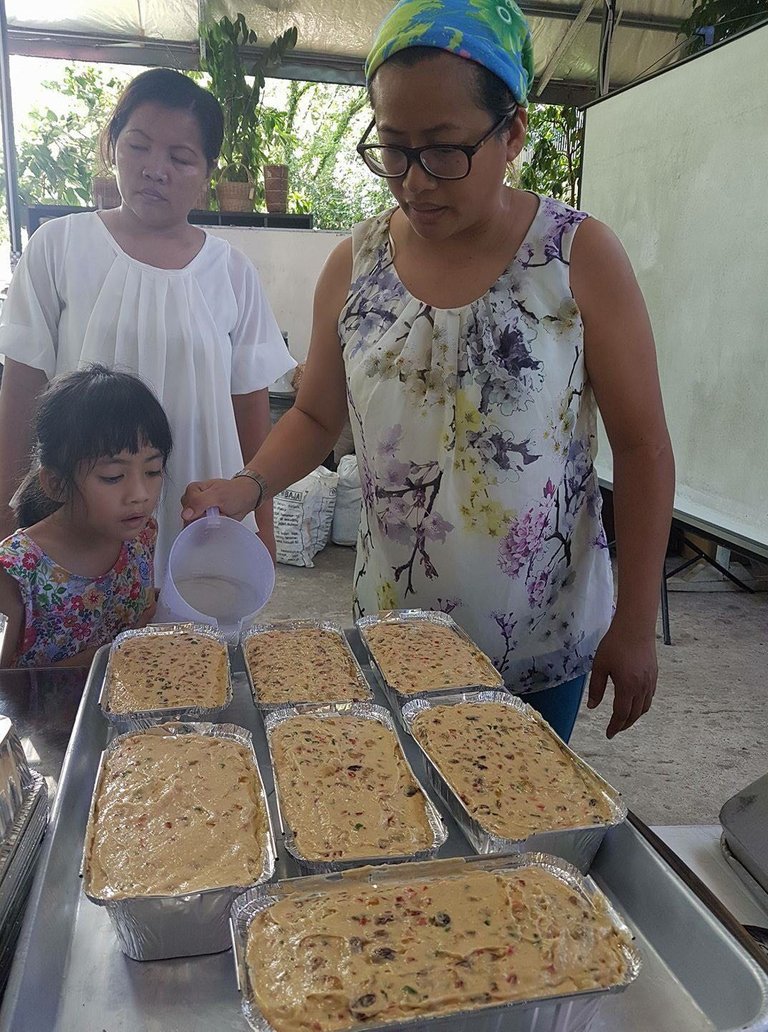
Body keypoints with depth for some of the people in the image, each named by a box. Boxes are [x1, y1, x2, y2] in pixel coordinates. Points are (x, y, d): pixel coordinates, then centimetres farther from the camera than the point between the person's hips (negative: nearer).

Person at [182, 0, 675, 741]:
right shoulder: (352, 267, -2)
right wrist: (249, 486, -12)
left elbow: (642, 447, -7)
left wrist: (635, 624, -8)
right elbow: (316, 416, 7)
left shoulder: (581, 257, -10)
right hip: (392, 629, 2)